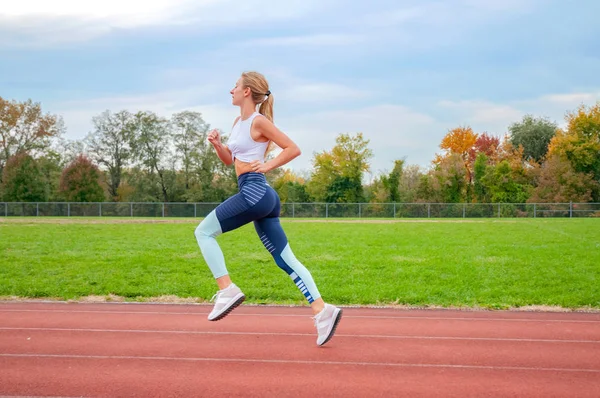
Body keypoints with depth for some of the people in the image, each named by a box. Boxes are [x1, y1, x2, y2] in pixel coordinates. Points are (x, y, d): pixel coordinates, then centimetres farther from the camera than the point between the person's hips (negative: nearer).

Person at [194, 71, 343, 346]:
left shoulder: (259, 121, -7)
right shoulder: (239, 122, 19)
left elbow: (293, 149, -8)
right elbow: (229, 160, 27)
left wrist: (266, 166, -12)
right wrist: (217, 144, 9)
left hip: (254, 192, -10)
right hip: (261, 198, 10)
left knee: (204, 232, -1)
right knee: (285, 260, 4)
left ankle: (227, 290, -4)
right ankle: (322, 309, -1)